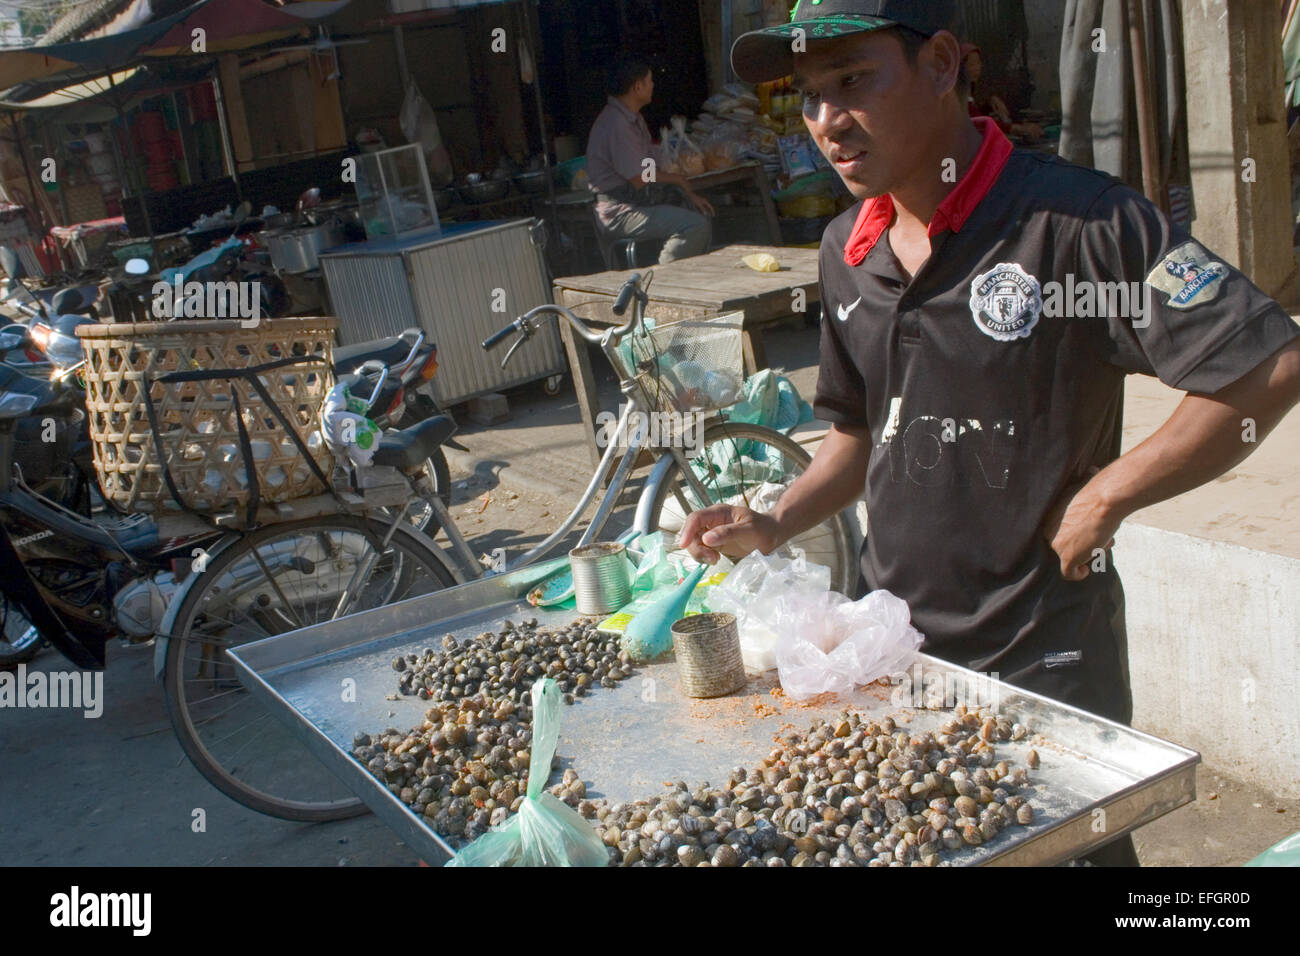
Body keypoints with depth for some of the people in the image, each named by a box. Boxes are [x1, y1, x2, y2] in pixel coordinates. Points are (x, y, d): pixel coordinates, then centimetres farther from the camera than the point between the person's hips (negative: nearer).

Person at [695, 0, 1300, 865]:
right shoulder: (847, 251, 4)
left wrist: (1105, 497, -17)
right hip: (896, 647, 6)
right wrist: (774, 527, 2)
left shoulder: (1076, 221, -18)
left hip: (1044, 662, -6)